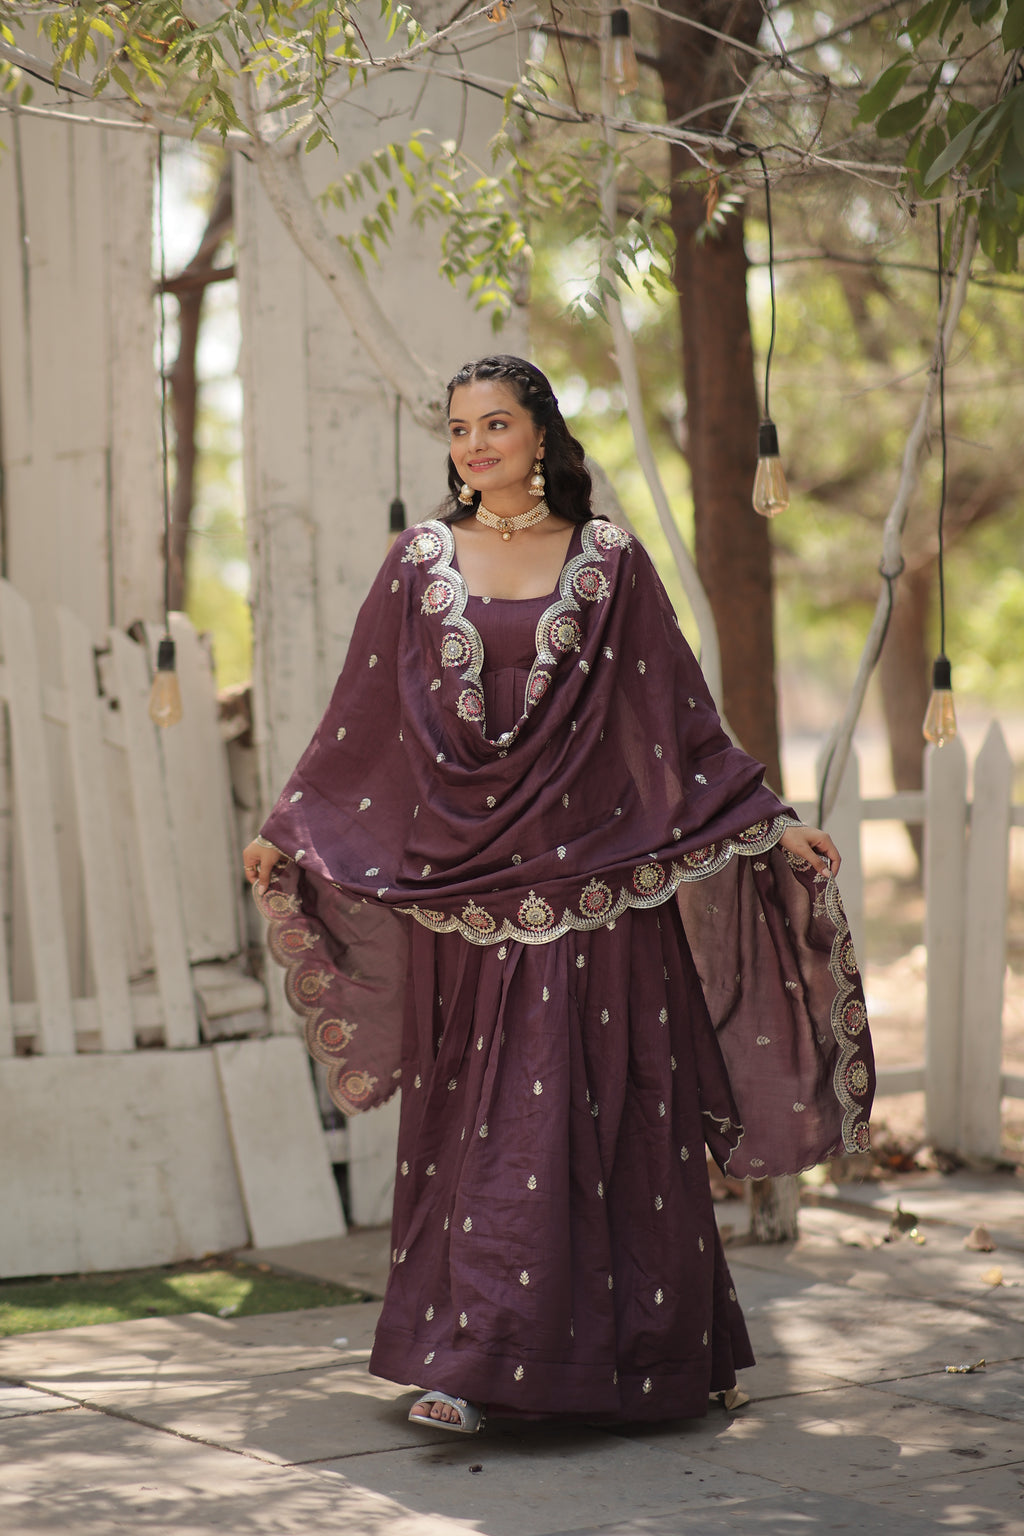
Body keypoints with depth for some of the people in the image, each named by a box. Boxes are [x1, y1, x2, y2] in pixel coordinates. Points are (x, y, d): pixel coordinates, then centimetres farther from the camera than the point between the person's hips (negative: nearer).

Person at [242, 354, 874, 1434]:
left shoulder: (607, 562, 4)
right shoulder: (421, 563, 8)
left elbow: (676, 716, 6)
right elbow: (361, 720, 11)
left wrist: (770, 825, 1)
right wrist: (285, 833, 8)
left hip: (587, 879, -1)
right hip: (462, 884, 1)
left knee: (604, 1116, -2)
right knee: (475, 1120, 2)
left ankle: (652, 1348, 5)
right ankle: (463, 1361, 6)